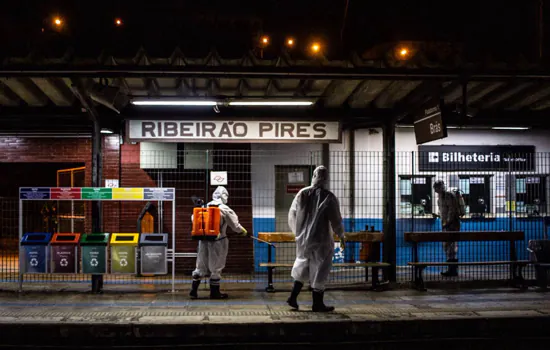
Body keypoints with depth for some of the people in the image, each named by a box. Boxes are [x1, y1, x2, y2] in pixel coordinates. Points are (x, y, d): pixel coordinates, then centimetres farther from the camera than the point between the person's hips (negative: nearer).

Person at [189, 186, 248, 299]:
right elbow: (235, 225, -6)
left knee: (201, 266, 14)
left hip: (203, 240, 5)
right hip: (218, 241, -5)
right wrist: (243, 232, 13)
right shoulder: (225, 209, -10)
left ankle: (193, 290, 14)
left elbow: (193, 218, 9)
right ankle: (214, 292, 16)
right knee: (216, 267, 7)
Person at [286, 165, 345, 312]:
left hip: (302, 239, 4)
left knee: (302, 269, 22)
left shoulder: (302, 194, -1)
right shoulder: (329, 198, -13)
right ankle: (317, 304, 15)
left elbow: (292, 216, 6)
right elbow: (336, 221, -9)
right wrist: (341, 237, 7)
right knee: (319, 272, 7)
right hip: (321, 241, -4)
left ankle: (293, 298, 20)